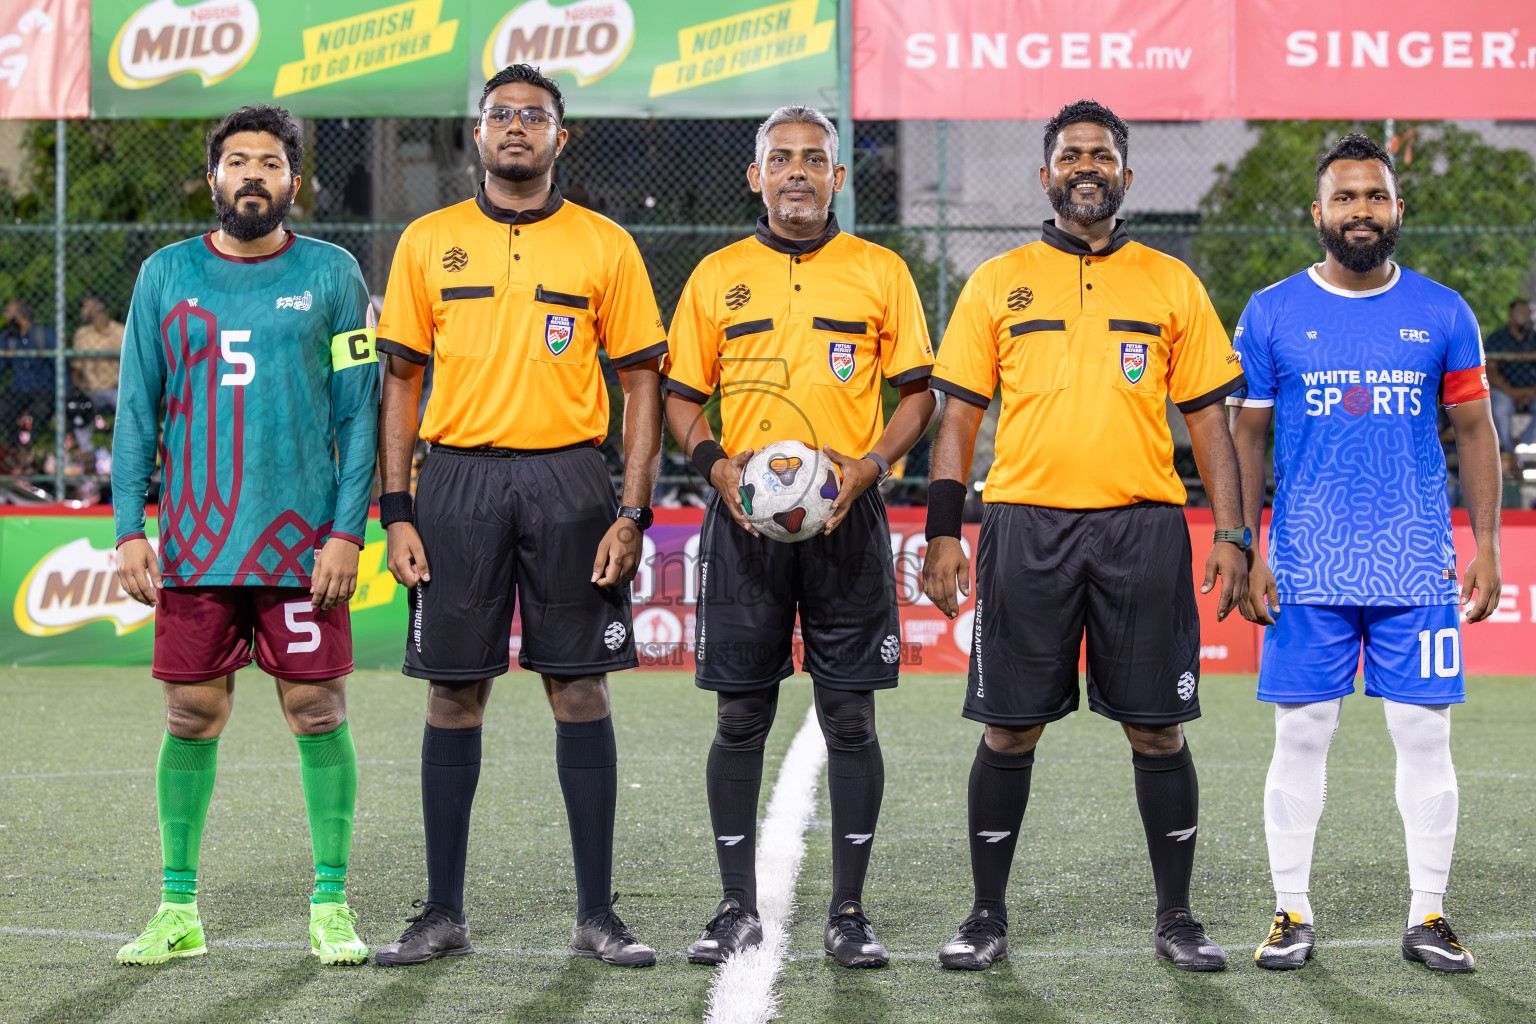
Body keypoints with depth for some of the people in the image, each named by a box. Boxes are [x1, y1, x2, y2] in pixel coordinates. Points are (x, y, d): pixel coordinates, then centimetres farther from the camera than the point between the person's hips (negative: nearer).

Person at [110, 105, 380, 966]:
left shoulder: (331, 275, 4)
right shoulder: (168, 275, 9)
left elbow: (360, 412, 2)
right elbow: (138, 409, 10)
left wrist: (348, 531, -6)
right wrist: (129, 528, 1)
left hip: (303, 541, -1)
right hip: (194, 541, 1)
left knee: (318, 713, -1)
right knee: (193, 718, 3)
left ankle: (332, 906, 8)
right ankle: (179, 910, 12)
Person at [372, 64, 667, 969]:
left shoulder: (605, 246, 4)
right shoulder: (429, 242, 7)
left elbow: (643, 384, 4)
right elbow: (402, 380, 8)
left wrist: (633, 513, -5)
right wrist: (396, 511, 0)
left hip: (568, 479, -1)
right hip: (458, 479, 1)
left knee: (580, 691, 0)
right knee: (454, 695, 3)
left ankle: (598, 913, 7)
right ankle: (444, 913, 11)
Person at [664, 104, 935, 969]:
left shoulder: (881, 272, 6)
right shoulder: (717, 277, 9)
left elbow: (918, 394, 6)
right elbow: (682, 397, 12)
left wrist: (869, 465, -10)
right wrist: (717, 466, -7)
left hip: (847, 519, -1)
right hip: (744, 517, 1)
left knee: (851, 717, -1)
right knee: (741, 717, 2)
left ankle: (850, 912, 6)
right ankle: (739, 908, 11)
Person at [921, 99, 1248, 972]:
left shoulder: (1172, 284, 9)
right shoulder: (998, 283, 8)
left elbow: (1208, 417, 9)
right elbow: (959, 415, 8)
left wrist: (1232, 533, 1)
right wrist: (944, 533, -1)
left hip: (1143, 525, 0)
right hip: (1026, 525, 0)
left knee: (1157, 728, 1)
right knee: (1009, 729, 2)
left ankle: (1177, 917, 13)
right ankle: (989, 916, 14)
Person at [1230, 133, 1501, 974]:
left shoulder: (1442, 314, 6)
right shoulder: (1271, 314, 3)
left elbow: (1474, 430, 9)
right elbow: (1245, 436, 6)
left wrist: (1487, 542, 0)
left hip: (1419, 569, 1)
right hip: (1306, 572, -1)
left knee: (1424, 738, 1)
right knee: (1300, 738, 1)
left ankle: (1428, 916, 9)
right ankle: (1292, 914, 10)